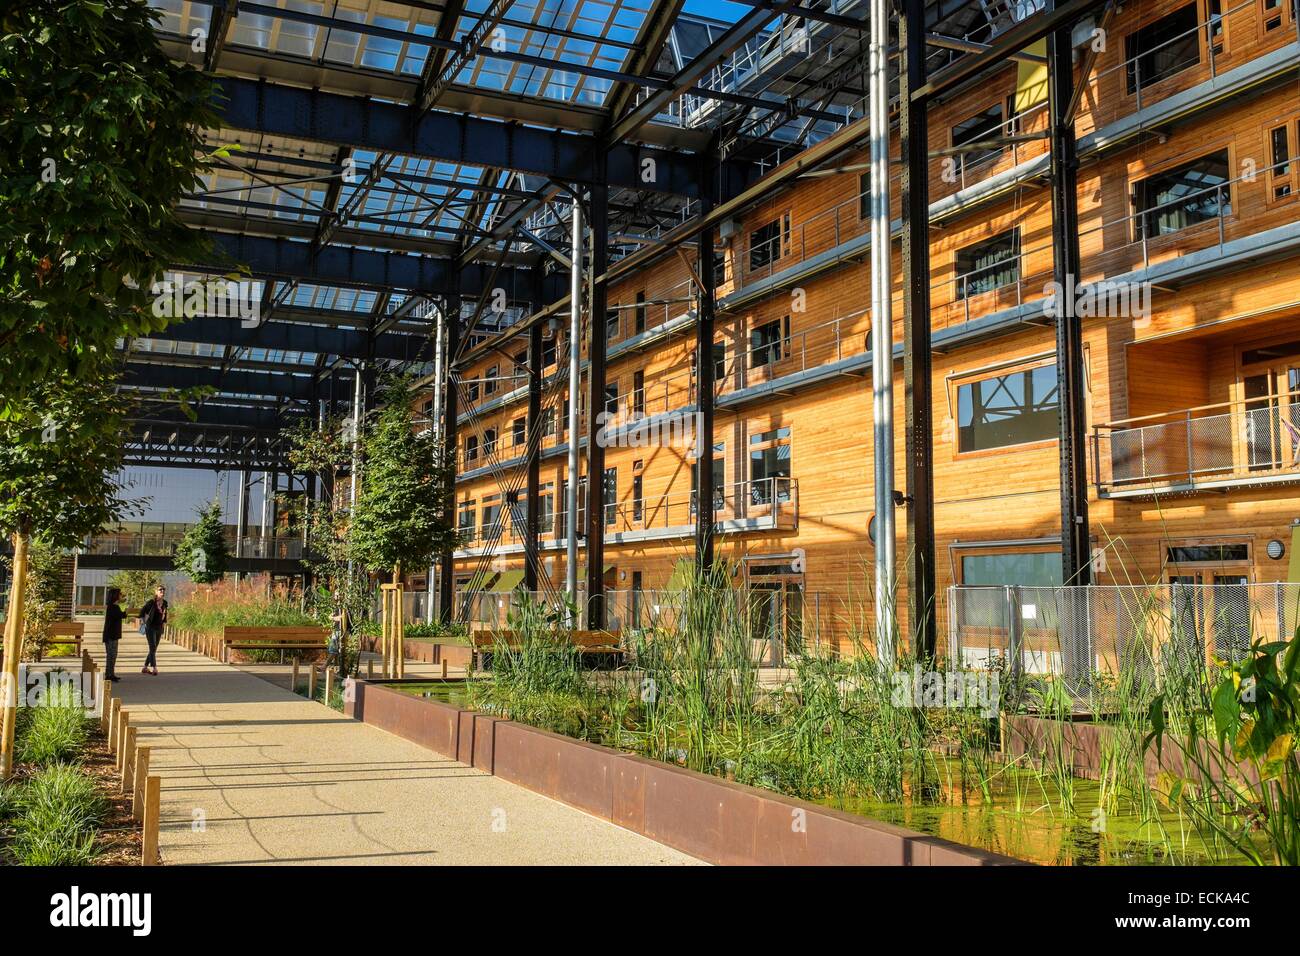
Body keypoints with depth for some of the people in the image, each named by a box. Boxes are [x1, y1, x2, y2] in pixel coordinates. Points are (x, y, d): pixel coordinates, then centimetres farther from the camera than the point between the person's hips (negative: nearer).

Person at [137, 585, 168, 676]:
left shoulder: (165, 603, 5)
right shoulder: (152, 602, -11)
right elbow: (142, 610, -4)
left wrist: (164, 622, 11)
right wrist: (142, 620, -11)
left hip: (159, 628, 6)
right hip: (151, 627, -6)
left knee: (154, 649, 10)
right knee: (152, 648, -10)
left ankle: (145, 668, 20)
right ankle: (154, 668, -11)